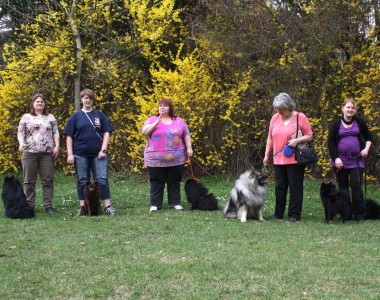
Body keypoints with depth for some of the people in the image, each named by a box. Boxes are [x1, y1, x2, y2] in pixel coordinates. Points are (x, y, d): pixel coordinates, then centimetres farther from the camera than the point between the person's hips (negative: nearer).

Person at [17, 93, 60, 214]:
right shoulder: (26, 117, 10)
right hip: (30, 153, -1)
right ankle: (29, 205, 6)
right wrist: (21, 143, -11)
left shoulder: (50, 117, 13)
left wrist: (57, 146, -2)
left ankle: (48, 205, 4)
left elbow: (55, 133, 11)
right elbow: (20, 132, 7)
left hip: (47, 153, 1)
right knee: (29, 181, 2)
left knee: (48, 180, 0)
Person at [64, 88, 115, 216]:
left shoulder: (99, 115, 7)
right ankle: (82, 207, 13)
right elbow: (69, 136, 4)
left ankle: (107, 206, -1)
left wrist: (103, 150, -5)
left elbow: (106, 133, 6)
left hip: (98, 154, 0)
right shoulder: (76, 116, 5)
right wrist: (70, 154, -4)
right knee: (82, 181, 6)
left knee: (102, 179, -4)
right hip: (80, 154, 0)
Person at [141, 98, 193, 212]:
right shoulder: (152, 120, 2)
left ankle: (175, 202, 15)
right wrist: (157, 122, -17)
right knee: (156, 182, 3)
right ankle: (155, 204, 8)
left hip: (175, 159, 1)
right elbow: (144, 132, -10)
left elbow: (186, 135, 10)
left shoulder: (179, 121, 7)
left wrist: (189, 148, 0)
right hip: (156, 159, -1)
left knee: (174, 181, 7)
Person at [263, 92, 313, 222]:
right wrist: (267, 155, 13)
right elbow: (270, 138, 14)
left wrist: (297, 140, -20)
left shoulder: (300, 117, -5)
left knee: (295, 187, 0)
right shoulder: (275, 118, 6)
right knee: (280, 187, 9)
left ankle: (294, 215, 6)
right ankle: (278, 213, 18)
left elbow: (309, 136, -3)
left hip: (295, 159, -4)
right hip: (279, 159, 4)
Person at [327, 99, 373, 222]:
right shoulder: (336, 123, -1)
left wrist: (366, 148, -2)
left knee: (356, 186, -9)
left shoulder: (359, 122, 3)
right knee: (343, 188, 5)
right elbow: (330, 143, -2)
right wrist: (336, 158, -11)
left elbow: (369, 137, 16)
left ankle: (360, 215, -3)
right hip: (340, 161, 0)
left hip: (356, 160, 0)